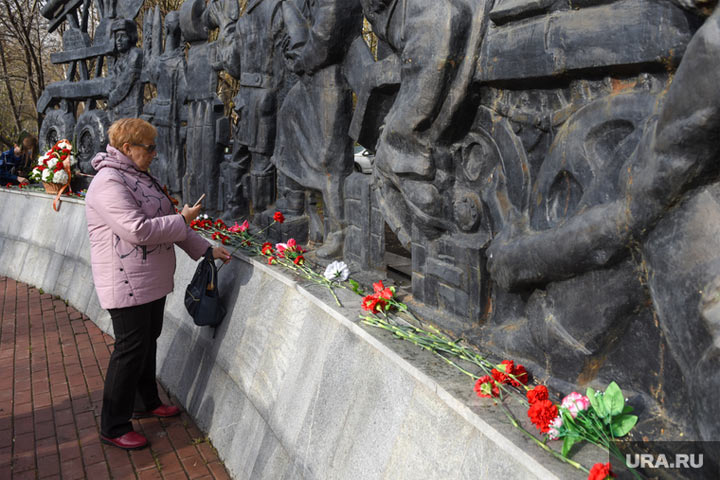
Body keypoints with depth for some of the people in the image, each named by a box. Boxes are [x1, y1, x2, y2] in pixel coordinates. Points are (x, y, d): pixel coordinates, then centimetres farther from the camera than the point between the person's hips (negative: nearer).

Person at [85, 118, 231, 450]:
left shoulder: (140, 178, 13)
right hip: (128, 283, -10)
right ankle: (113, 428, 13)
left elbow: (165, 222, 15)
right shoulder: (109, 183, -18)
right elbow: (138, 230, -28)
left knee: (148, 342, 20)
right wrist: (182, 220, -16)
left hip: (152, 280, 10)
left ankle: (146, 403, 38)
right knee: (130, 350, -2)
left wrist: (206, 249, 11)